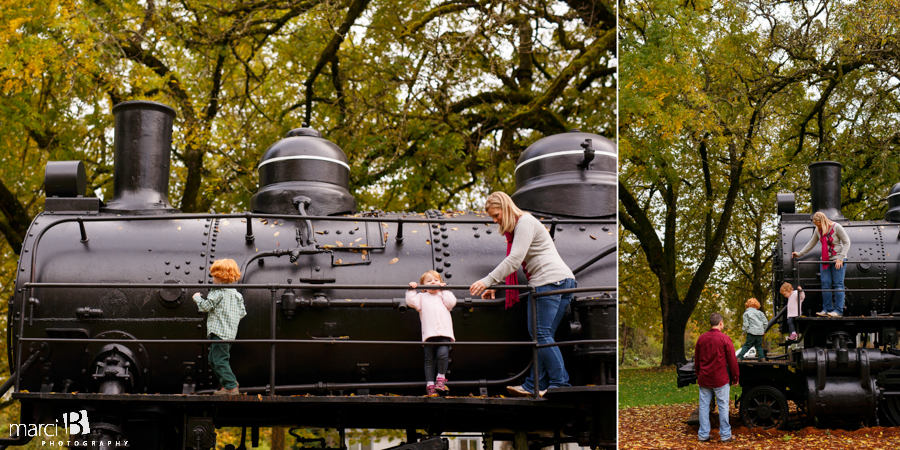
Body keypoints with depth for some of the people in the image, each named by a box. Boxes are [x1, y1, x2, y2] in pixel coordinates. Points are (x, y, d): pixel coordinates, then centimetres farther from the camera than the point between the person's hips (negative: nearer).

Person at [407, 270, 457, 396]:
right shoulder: (422, 297, 19)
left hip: (444, 333, 0)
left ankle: (441, 379, 0)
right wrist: (411, 290, 1)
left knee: (443, 354, -19)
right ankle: (430, 384, 3)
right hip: (429, 333, 0)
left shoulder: (444, 295, 25)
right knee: (429, 359, -1)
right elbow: (411, 302, 4)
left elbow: (451, 302, 7)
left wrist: (444, 290, 11)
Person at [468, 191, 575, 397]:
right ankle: (535, 386, 4)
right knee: (542, 335, 5)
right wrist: (495, 287, 21)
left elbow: (514, 259, -16)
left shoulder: (525, 222, -6)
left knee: (541, 334, -11)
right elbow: (512, 261, 27)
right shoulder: (516, 227, 25)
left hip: (550, 280, -10)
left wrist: (487, 281, -18)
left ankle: (560, 384, -12)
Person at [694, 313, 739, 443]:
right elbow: (732, 360, -6)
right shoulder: (725, 339, -9)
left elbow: (696, 359, 13)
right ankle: (725, 435, 9)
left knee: (704, 406, 8)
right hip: (720, 379, -4)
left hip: (704, 379, 4)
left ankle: (703, 434, 12)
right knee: (723, 406, 4)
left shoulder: (701, 338, 4)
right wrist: (735, 378, 4)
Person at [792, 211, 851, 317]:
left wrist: (841, 258, -16)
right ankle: (827, 309, 2)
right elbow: (811, 244, 19)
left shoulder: (836, 227, -10)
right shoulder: (818, 230, 6)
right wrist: (799, 254, 18)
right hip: (825, 260, 6)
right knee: (825, 284, -1)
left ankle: (838, 311, -8)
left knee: (838, 284, -7)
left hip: (838, 260, -6)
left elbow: (847, 242, -8)